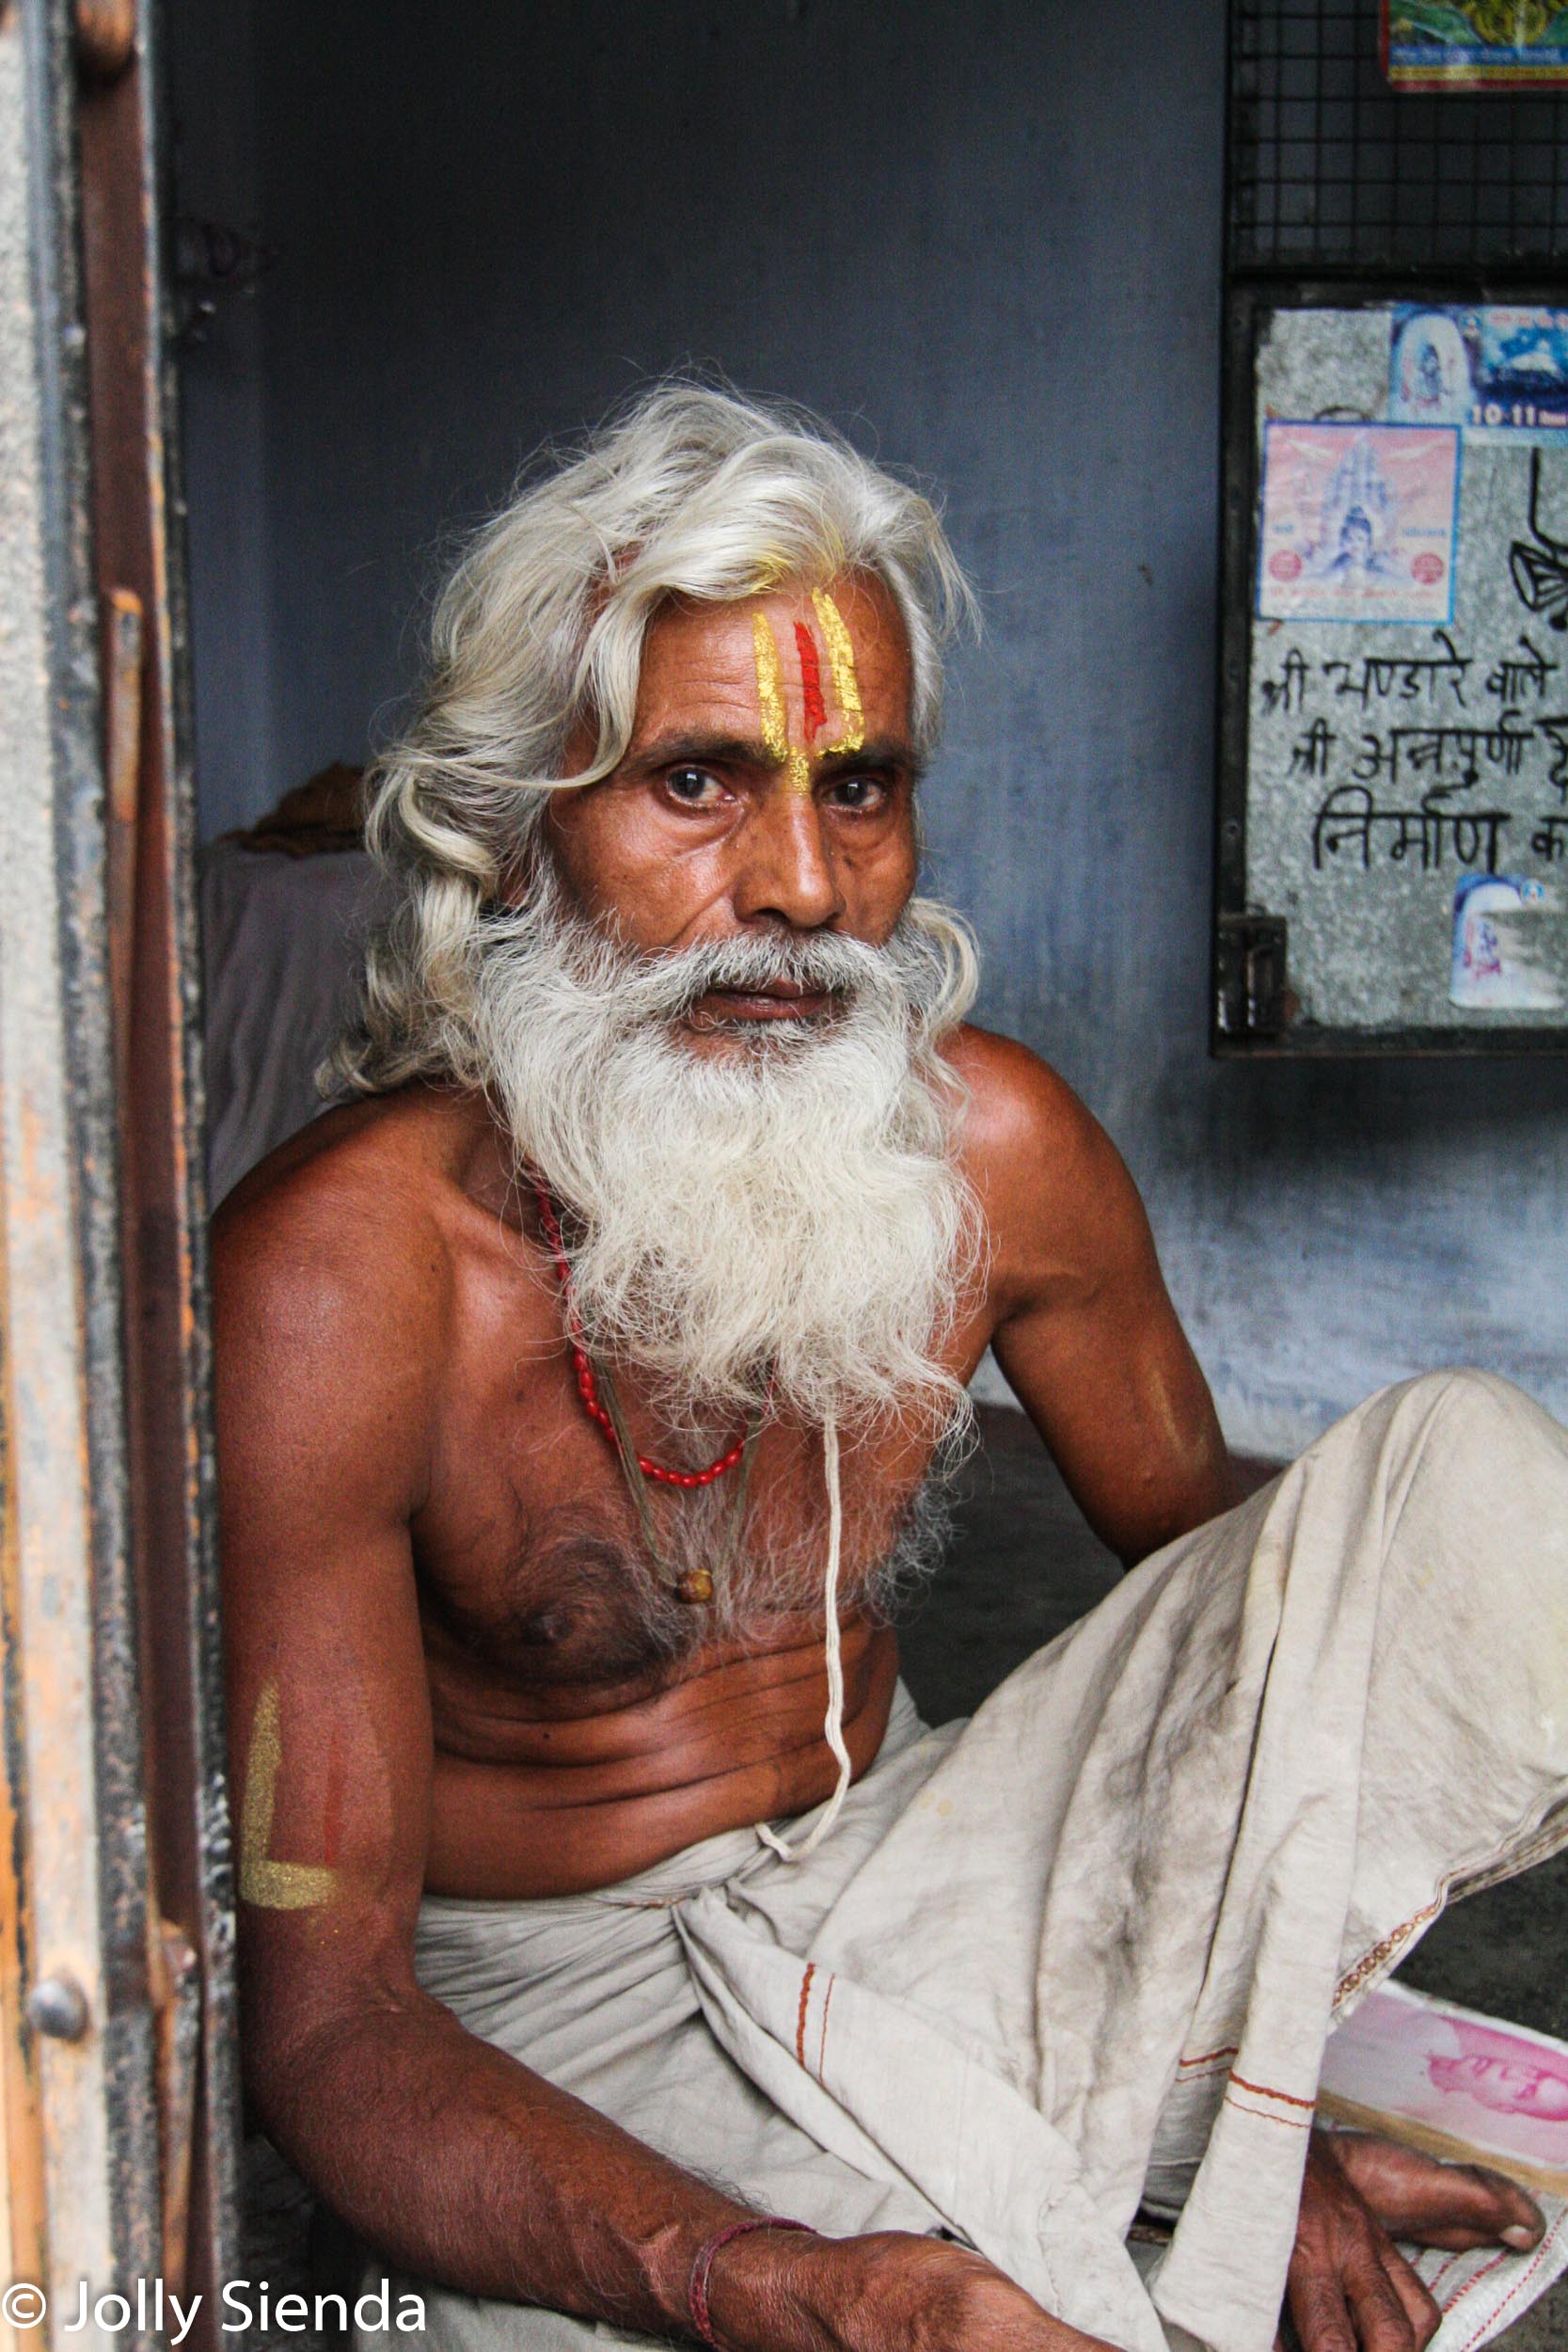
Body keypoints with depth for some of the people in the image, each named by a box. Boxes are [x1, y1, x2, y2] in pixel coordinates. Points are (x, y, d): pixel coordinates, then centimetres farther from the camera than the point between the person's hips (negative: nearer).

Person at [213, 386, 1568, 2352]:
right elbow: (323, 2019, -22)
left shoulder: (992, 1147, -10)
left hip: (906, 1882, 5)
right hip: (559, 2026, -4)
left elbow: (1210, 1561, 8)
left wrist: (1277, 2114, 0)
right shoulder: (332, 1281, -23)